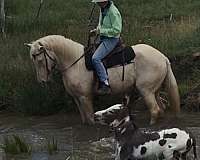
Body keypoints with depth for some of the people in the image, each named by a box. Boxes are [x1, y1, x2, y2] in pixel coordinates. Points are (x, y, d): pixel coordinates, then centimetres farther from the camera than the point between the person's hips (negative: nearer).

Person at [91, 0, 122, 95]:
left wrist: (101, 31, -20)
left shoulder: (113, 12, -20)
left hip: (111, 39, -10)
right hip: (103, 38, 10)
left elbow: (117, 30, -23)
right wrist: (96, 30, 6)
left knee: (95, 58, -26)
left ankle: (105, 85, -28)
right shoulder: (102, 9, 10)